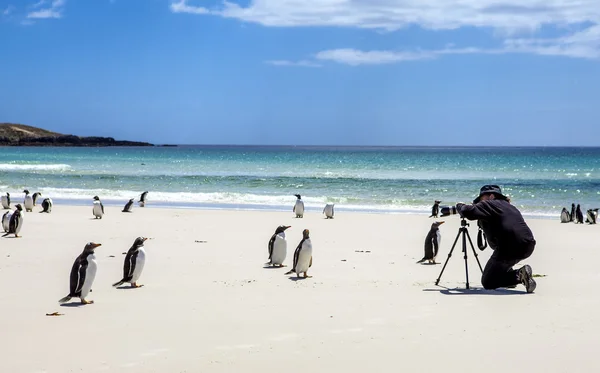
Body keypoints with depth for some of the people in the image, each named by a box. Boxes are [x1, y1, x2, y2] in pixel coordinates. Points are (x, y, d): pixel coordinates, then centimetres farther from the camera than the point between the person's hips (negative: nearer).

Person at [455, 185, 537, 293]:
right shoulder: (510, 207, 27)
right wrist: (480, 222, 33)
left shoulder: (489, 204, 3)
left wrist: (459, 206, 8)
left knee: (487, 282, 5)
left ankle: (518, 276, -12)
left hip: (510, 248, -8)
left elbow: (469, 212, -13)